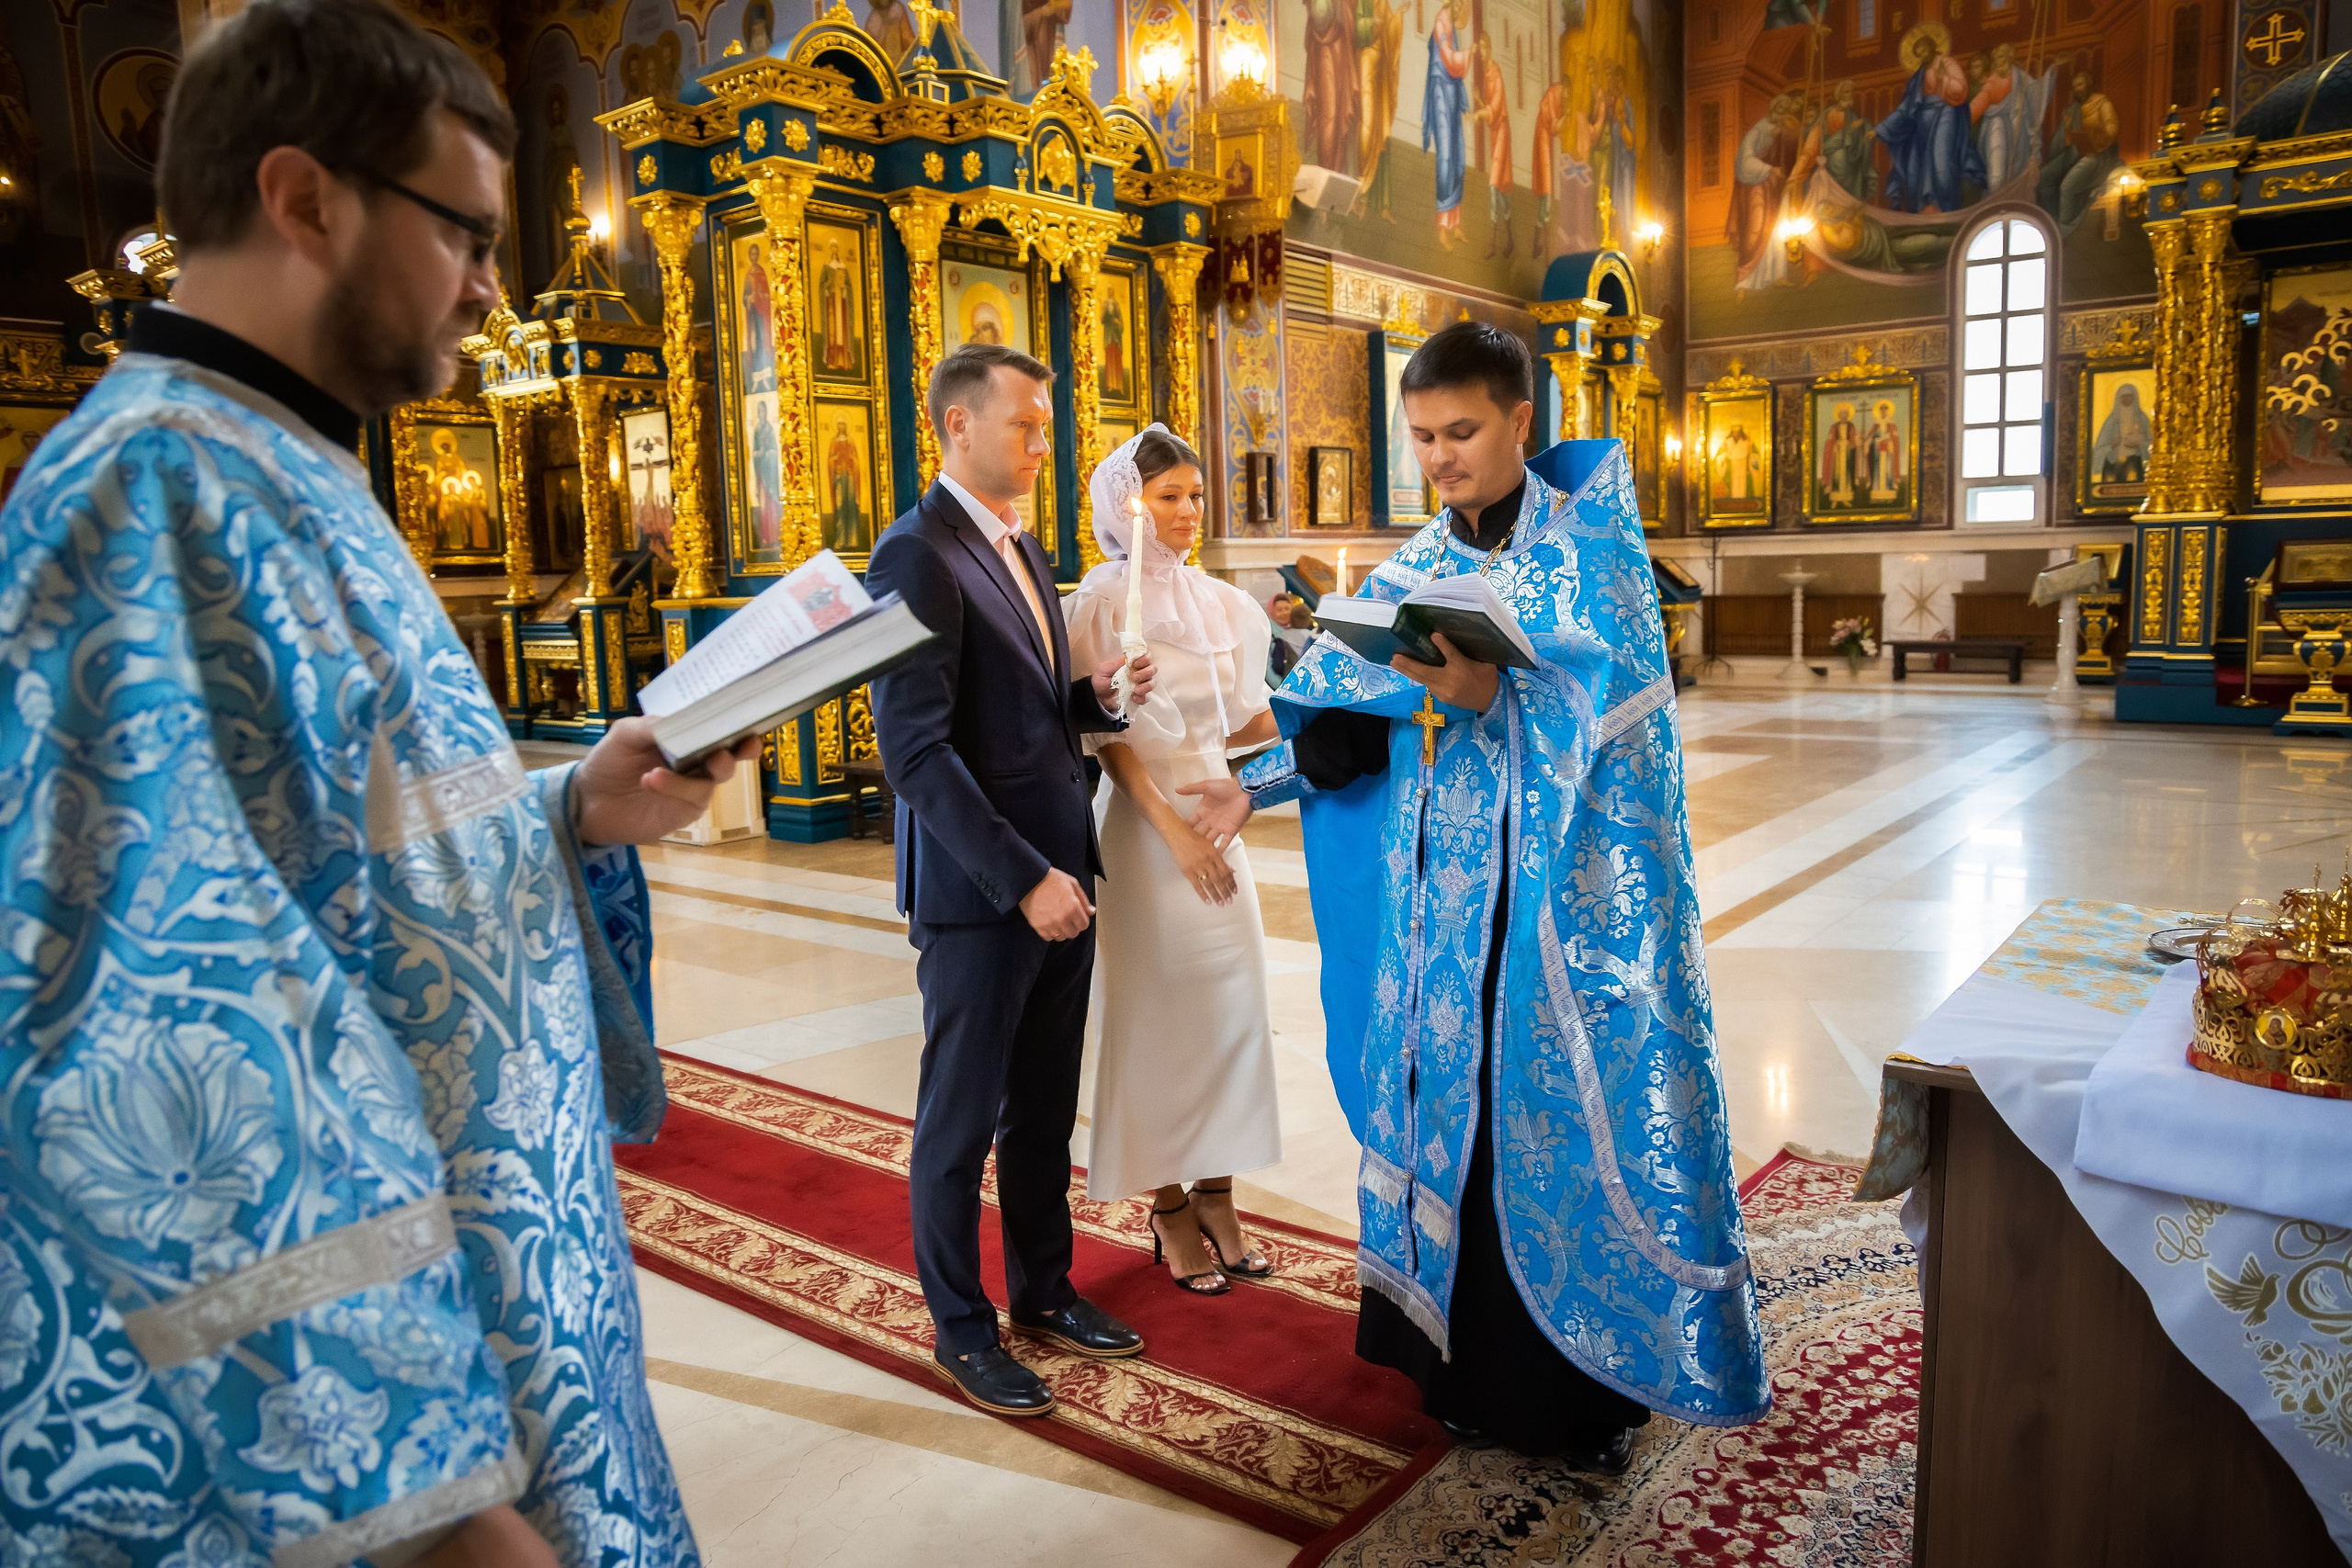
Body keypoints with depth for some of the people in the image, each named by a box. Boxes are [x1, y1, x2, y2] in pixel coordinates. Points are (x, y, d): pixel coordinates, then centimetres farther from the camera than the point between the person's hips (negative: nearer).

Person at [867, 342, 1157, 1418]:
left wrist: (1096, 695, -1)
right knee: (962, 1120, 8)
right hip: (977, 891, -8)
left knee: (1046, 1108, 18)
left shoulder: (1024, 552, 15)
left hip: (1057, 873, 8)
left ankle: (1043, 1288, 35)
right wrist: (1023, 880, -21)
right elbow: (915, 748, -20)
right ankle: (962, 1327, 25)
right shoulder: (917, 554, -13)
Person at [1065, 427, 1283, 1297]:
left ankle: (1217, 1197, 19)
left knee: (1233, 1002, 6)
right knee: (1161, 1011, 2)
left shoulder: (1217, 600, 11)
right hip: (1146, 823, -6)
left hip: (1218, 814, 6)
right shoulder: (1105, 601, -6)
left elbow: (1251, 717, 14)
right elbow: (1106, 736, -12)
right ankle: (1170, 1209, 16)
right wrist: (1176, 829, -17)